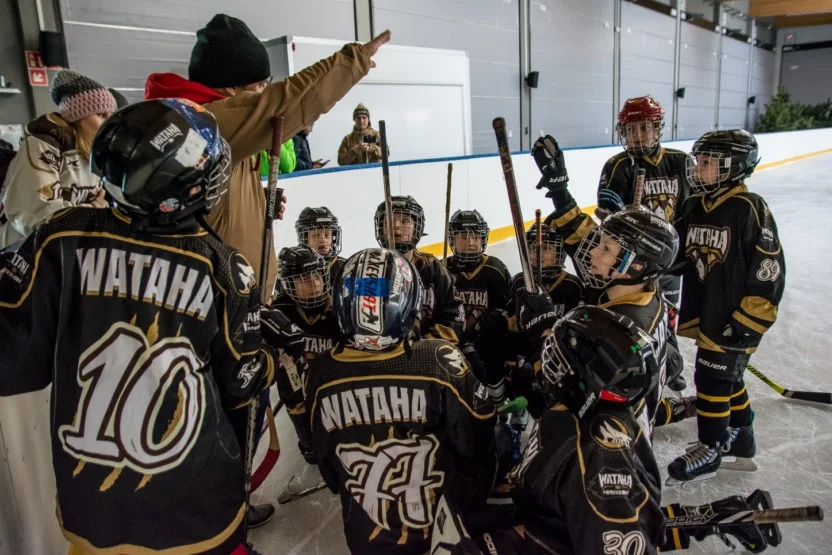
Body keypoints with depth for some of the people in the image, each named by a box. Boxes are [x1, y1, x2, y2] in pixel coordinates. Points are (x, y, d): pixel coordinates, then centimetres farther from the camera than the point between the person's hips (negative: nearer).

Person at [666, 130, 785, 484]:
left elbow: (769, 272, -17)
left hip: (737, 318, -7)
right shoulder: (695, 206, 5)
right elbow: (679, 253, 13)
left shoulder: (750, 210, -16)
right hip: (707, 314, 7)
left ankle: (711, 450, 17)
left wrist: (745, 323, -18)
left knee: (712, 379, -1)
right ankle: (741, 440, 36)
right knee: (727, 376, 19)